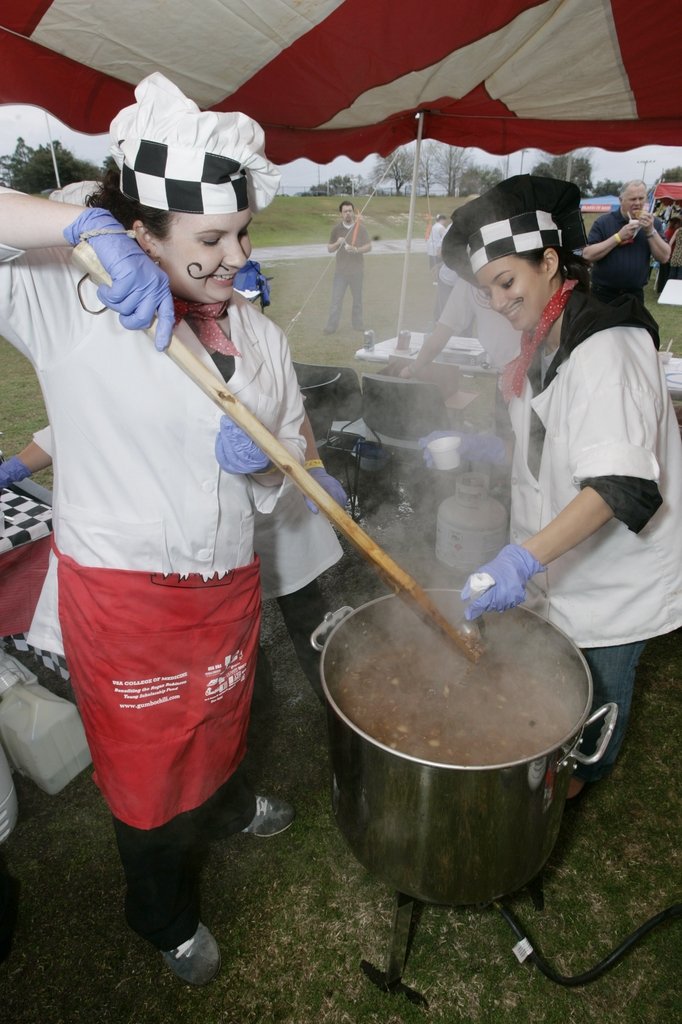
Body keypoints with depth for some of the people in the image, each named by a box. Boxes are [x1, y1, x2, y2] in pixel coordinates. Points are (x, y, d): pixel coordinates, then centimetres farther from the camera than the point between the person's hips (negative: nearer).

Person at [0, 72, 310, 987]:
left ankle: (226, 806, 67)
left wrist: (264, 460, -18)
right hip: (122, 595, -4)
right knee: (148, 759, 18)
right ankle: (164, 913, 50)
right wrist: (83, 225, -33)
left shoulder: (260, 335, 0)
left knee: (220, 717, 31)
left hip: (228, 583, 5)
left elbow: (295, 452, 6)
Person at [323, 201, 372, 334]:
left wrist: (356, 249, -20)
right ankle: (331, 326, -1)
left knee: (357, 299, 10)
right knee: (336, 299, -4)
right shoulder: (336, 228, 2)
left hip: (356, 270, 0)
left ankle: (357, 324, 22)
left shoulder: (361, 228, -1)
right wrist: (337, 243, -15)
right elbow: (329, 248, 7)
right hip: (340, 270, 0)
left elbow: (369, 246, -2)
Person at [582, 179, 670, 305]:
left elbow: (664, 257, -4)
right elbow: (587, 255, -15)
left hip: (635, 294, 3)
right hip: (604, 293, -3)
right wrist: (619, 236, -20)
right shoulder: (603, 222, -5)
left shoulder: (653, 223, 3)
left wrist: (650, 231, -15)